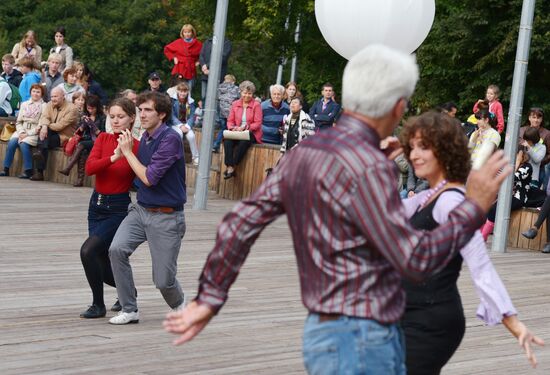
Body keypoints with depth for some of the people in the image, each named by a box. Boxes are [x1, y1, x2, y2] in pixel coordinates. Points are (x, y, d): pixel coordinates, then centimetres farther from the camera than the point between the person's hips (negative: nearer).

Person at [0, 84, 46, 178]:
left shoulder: (44, 106, 0)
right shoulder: (24, 104, 17)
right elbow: (18, 122, 14)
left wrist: (28, 134, -15)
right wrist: (21, 132, -6)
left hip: (35, 134, -4)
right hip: (22, 131, 4)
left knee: (23, 143, -31)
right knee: (12, 142, -23)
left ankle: (28, 171, -26)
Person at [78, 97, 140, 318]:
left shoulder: (137, 147, -11)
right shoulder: (103, 139, 3)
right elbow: (89, 168, -13)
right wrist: (113, 157, -26)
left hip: (119, 208, -6)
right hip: (97, 204, 6)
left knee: (88, 250, -22)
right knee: (103, 266, 10)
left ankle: (98, 305, -5)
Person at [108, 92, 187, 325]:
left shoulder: (170, 139, -17)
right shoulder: (144, 139, 7)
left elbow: (149, 178, -20)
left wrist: (128, 152, -11)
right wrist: (129, 150, 7)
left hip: (166, 218, -6)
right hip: (141, 209, 7)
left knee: (163, 280, -1)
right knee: (117, 249, -19)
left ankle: (179, 305, 35)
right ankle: (129, 310, -7)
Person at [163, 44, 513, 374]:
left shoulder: (304, 153, 8)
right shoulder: (366, 166, -19)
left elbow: (240, 224, 10)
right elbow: (416, 259, -20)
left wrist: (209, 299, 17)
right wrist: (475, 206, -11)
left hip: (327, 329, 10)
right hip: (359, 342, -10)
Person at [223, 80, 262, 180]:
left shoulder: (256, 105, 1)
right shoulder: (235, 104, 13)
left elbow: (258, 123, -5)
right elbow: (230, 121, 12)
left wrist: (244, 128, -19)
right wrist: (232, 128, -12)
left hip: (251, 133, -3)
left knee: (244, 142, -36)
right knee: (227, 139, -29)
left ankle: (232, 168, -32)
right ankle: (230, 167, -36)